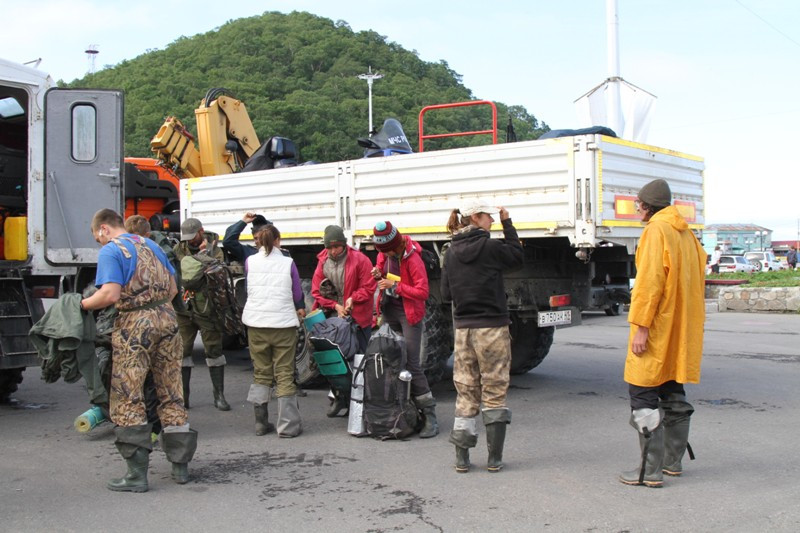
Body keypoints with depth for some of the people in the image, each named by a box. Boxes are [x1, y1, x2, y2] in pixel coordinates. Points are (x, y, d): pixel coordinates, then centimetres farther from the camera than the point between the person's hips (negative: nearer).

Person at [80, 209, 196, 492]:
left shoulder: (110, 251, -5)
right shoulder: (150, 245, 17)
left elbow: (110, 294, -18)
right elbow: (173, 289, 16)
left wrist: (83, 304, -2)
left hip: (135, 325, -7)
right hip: (167, 319, 7)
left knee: (128, 400, 2)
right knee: (171, 396, 12)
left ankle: (137, 474, 2)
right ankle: (180, 466, 19)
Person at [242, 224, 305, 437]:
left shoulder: (250, 262, 3)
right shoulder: (288, 263, -2)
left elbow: (251, 291, 14)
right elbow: (297, 295, 4)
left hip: (256, 322, 2)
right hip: (283, 323, -2)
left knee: (261, 373, 12)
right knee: (285, 375, 3)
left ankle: (261, 423, 15)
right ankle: (288, 426, 3)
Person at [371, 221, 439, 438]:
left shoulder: (412, 259, -18)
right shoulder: (384, 255, 2)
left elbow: (423, 291, -20)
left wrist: (395, 286, -23)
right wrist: (379, 276, -6)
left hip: (409, 313, -7)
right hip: (388, 310, 7)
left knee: (412, 364, -11)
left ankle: (430, 417, -7)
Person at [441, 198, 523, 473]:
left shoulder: (451, 253, 2)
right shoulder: (491, 247, -11)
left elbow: (446, 294, 6)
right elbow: (517, 257, 8)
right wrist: (507, 223, 11)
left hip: (463, 329, 4)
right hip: (492, 329, -4)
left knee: (466, 392, 10)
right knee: (495, 392, 6)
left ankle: (461, 457, 9)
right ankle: (494, 458, 9)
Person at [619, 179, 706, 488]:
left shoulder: (656, 230, -14)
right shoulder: (686, 233, 15)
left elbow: (650, 280, -22)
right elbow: (694, 281, 19)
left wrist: (641, 326, -21)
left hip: (658, 327, -9)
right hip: (682, 330, 10)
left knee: (643, 394, -5)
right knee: (673, 393, 17)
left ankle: (651, 471, -5)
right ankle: (672, 461, 26)